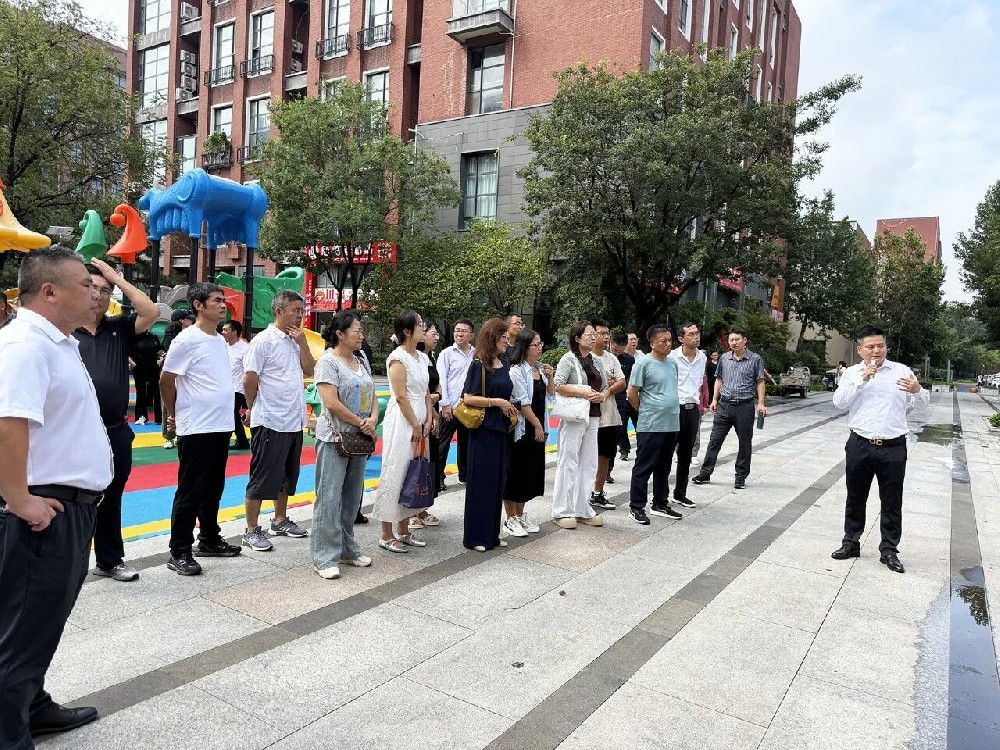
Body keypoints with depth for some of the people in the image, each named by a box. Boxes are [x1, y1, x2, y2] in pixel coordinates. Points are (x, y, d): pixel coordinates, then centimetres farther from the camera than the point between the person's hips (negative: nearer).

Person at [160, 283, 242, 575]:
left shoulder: (220, 340, 12)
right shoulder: (187, 340, -12)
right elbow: (166, 381, -8)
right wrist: (173, 415, 3)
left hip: (222, 426, 8)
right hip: (196, 429, -8)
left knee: (214, 488, 17)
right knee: (190, 491, 0)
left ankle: (210, 540, 30)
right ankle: (179, 552, 10)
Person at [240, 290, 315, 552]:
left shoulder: (296, 340, 11)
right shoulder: (264, 340, -13)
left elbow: (309, 371, 7)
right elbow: (249, 379, -12)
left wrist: (302, 342, -3)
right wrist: (252, 408, 0)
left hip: (294, 421, 8)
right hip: (269, 422, -8)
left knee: (287, 475, 18)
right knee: (262, 478, 0)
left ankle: (280, 521, 32)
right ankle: (251, 531, 10)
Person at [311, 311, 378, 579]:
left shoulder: (362, 360, 11)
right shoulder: (328, 361, -11)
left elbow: (372, 395, 13)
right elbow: (332, 403, -19)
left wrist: (373, 419, -7)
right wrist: (363, 424, -13)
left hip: (359, 438, 7)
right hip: (334, 438, -7)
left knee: (352, 497, 14)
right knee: (329, 497, -2)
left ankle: (346, 549, 26)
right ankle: (325, 558, 6)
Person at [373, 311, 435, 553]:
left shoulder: (423, 358, 12)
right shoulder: (398, 357, -12)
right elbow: (401, 397, -15)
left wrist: (428, 420, 3)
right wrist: (415, 425, -13)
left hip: (419, 423, 8)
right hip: (401, 422, -8)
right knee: (394, 475, -2)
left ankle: (403, 530, 24)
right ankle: (387, 536, 7)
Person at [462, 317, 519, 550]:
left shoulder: (504, 366, 12)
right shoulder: (479, 365, -9)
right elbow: (468, 398, -15)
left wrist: (510, 408, 8)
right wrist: (496, 402, -16)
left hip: (501, 430, 7)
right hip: (483, 430, -7)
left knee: (497, 482, 11)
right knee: (481, 482, -1)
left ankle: (492, 533, 22)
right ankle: (475, 537, 9)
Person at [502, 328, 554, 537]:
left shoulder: (541, 369, 10)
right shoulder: (517, 371, -13)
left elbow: (550, 396, 15)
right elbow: (523, 402, -16)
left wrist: (550, 378, 0)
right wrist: (537, 424, -13)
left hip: (537, 429, 8)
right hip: (521, 428, -8)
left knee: (531, 472, 12)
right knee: (515, 472, 0)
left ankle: (520, 515, 24)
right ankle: (510, 520, 9)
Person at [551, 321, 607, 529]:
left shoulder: (594, 361, 15)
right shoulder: (569, 359, -5)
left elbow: (606, 387, 19)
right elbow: (557, 386, -16)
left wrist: (602, 395, -3)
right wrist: (583, 392, -20)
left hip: (593, 417, 7)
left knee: (589, 464, 9)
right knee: (568, 463, -3)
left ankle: (583, 510, 19)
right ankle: (562, 512, 5)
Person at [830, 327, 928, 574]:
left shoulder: (902, 371, 3)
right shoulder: (852, 373, 5)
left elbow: (922, 404, 4)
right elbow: (839, 402, -7)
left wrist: (917, 391, -19)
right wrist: (861, 379, -16)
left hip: (893, 449, 0)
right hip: (860, 446, 1)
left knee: (892, 502, 7)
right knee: (855, 498, 12)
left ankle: (889, 551, 19)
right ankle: (851, 543, 25)